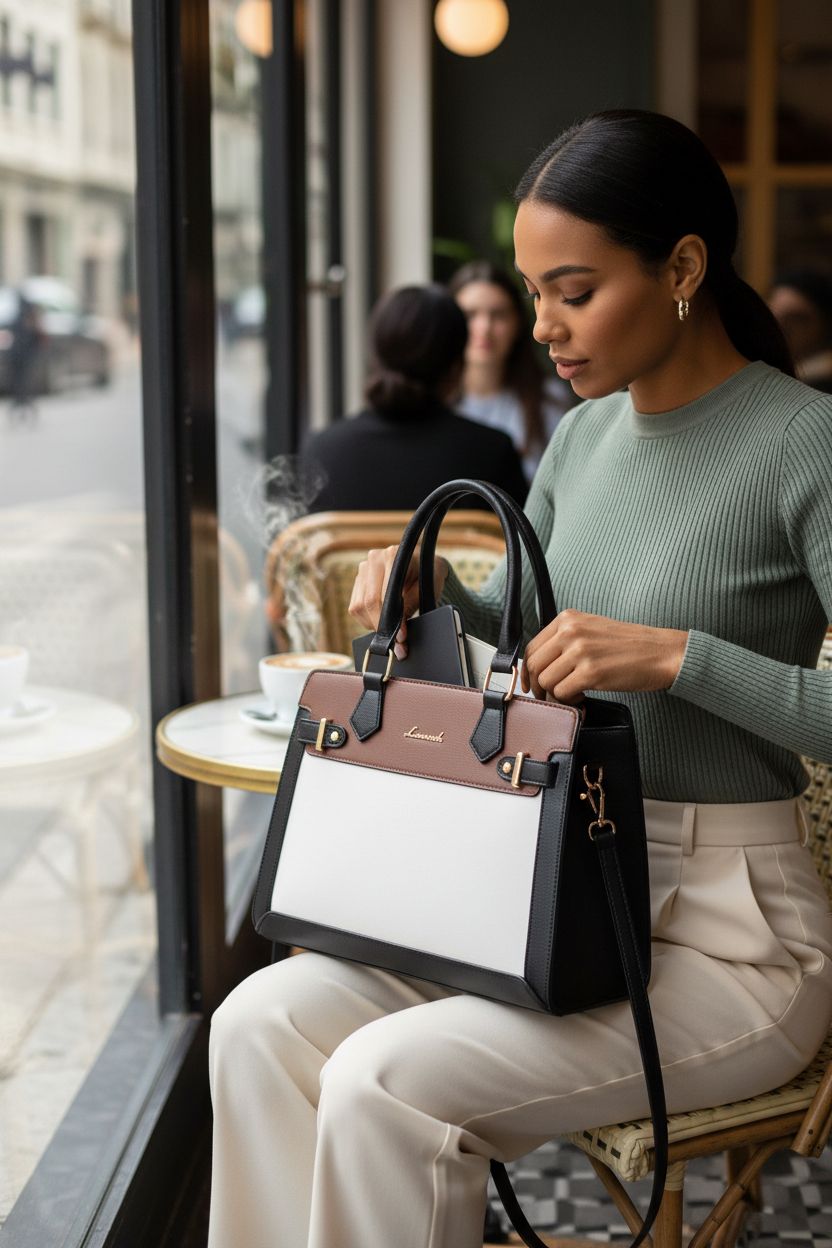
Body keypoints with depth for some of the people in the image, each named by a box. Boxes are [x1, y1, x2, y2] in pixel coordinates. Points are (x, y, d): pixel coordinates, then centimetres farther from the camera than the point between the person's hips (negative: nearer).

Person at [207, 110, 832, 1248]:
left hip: (730, 931, -7)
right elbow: (516, 619, 23)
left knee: (388, 1081, -24)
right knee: (262, 1021, -11)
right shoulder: (589, 428, 9)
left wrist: (677, 654, -26)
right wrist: (431, 590, 2)